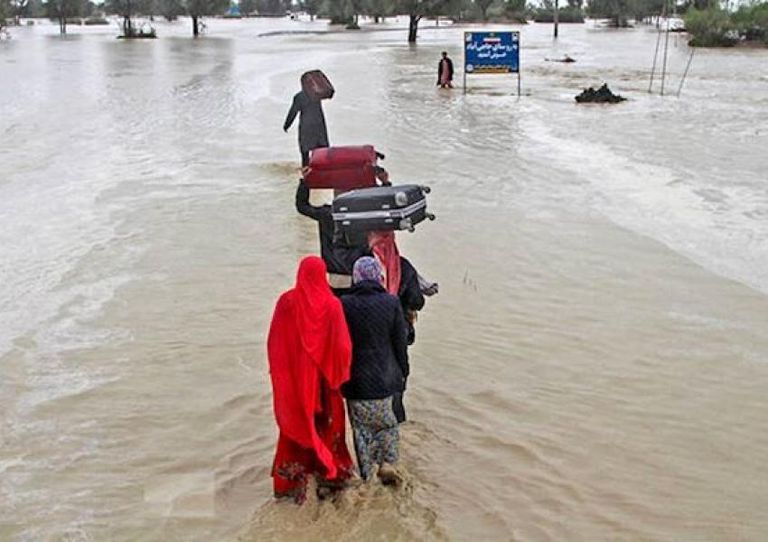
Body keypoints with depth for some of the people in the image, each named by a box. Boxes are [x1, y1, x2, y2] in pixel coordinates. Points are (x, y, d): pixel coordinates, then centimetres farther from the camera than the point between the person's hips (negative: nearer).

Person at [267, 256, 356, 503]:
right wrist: (339, 375, 3)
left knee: (296, 425, 12)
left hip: (294, 378, 1)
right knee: (326, 424, 16)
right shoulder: (332, 304, -12)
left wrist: (278, 373, 9)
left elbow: (274, 343, -4)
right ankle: (329, 474, 27)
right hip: (323, 379, -1)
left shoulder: (286, 301, -10)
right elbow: (343, 345, -11)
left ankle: (294, 480, 17)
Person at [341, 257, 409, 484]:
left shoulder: (343, 305, -10)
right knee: (386, 423, 22)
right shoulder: (391, 303, -8)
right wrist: (403, 372, 12)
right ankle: (387, 463, 8)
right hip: (384, 378, 1)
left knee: (361, 428, 11)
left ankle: (366, 476, 17)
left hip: (355, 379, -1)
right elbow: (400, 343, -2)